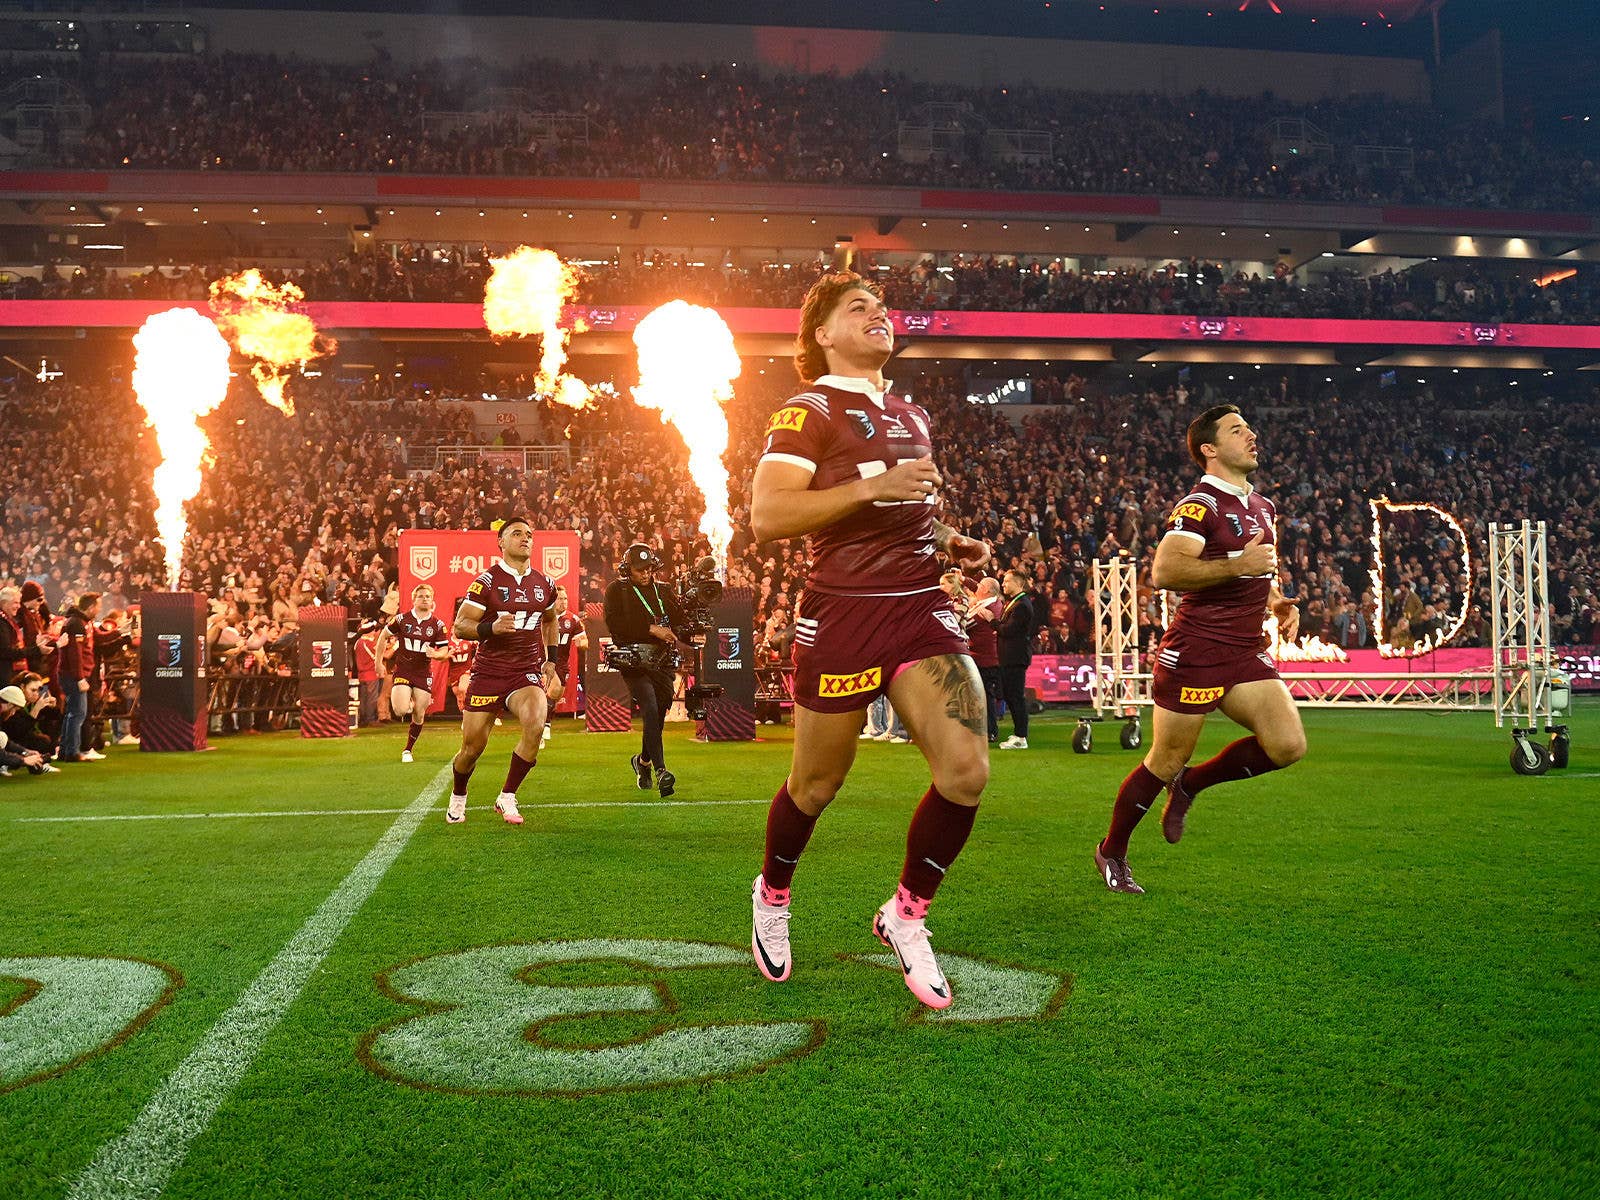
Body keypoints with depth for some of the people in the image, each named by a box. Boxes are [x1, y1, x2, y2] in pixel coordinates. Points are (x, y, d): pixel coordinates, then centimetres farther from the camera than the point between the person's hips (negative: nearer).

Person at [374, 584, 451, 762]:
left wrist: (435, 654, -22)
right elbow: (383, 636, 10)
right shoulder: (402, 619, -3)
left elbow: (444, 651, 1)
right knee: (401, 711, -19)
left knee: (419, 716, 3)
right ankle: (406, 702, 19)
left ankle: (408, 750, 23)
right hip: (403, 671, -1)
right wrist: (378, 662, 8)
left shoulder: (438, 625, -1)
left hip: (424, 673, 1)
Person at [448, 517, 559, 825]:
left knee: (536, 724, -27)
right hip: (488, 673, -2)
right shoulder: (486, 581, -6)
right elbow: (460, 626, -8)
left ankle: (506, 798, -11)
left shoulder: (544, 584, 8)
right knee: (473, 746, 2)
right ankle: (458, 797, 34)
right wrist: (492, 628, -26)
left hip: (527, 672, 2)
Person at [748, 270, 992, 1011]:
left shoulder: (912, 416, 18)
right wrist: (872, 485, -25)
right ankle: (772, 895, 38)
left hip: (921, 608, 6)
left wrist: (952, 543, 12)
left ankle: (906, 915, 10)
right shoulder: (806, 412, -5)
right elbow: (766, 517, -19)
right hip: (843, 615, -5)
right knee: (816, 786, 8)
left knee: (966, 769, -12)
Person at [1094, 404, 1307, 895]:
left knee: (1289, 745, -7)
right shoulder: (1200, 504, -12)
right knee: (1165, 763, 1)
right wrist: (1237, 565, -27)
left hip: (1246, 652, 8)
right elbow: (1164, 571, -25)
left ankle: (1190, 784, 16)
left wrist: (1277, 601, 12)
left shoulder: (1263, 507, 16)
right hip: (1196, 650, -7)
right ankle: (1111, 854, 22)